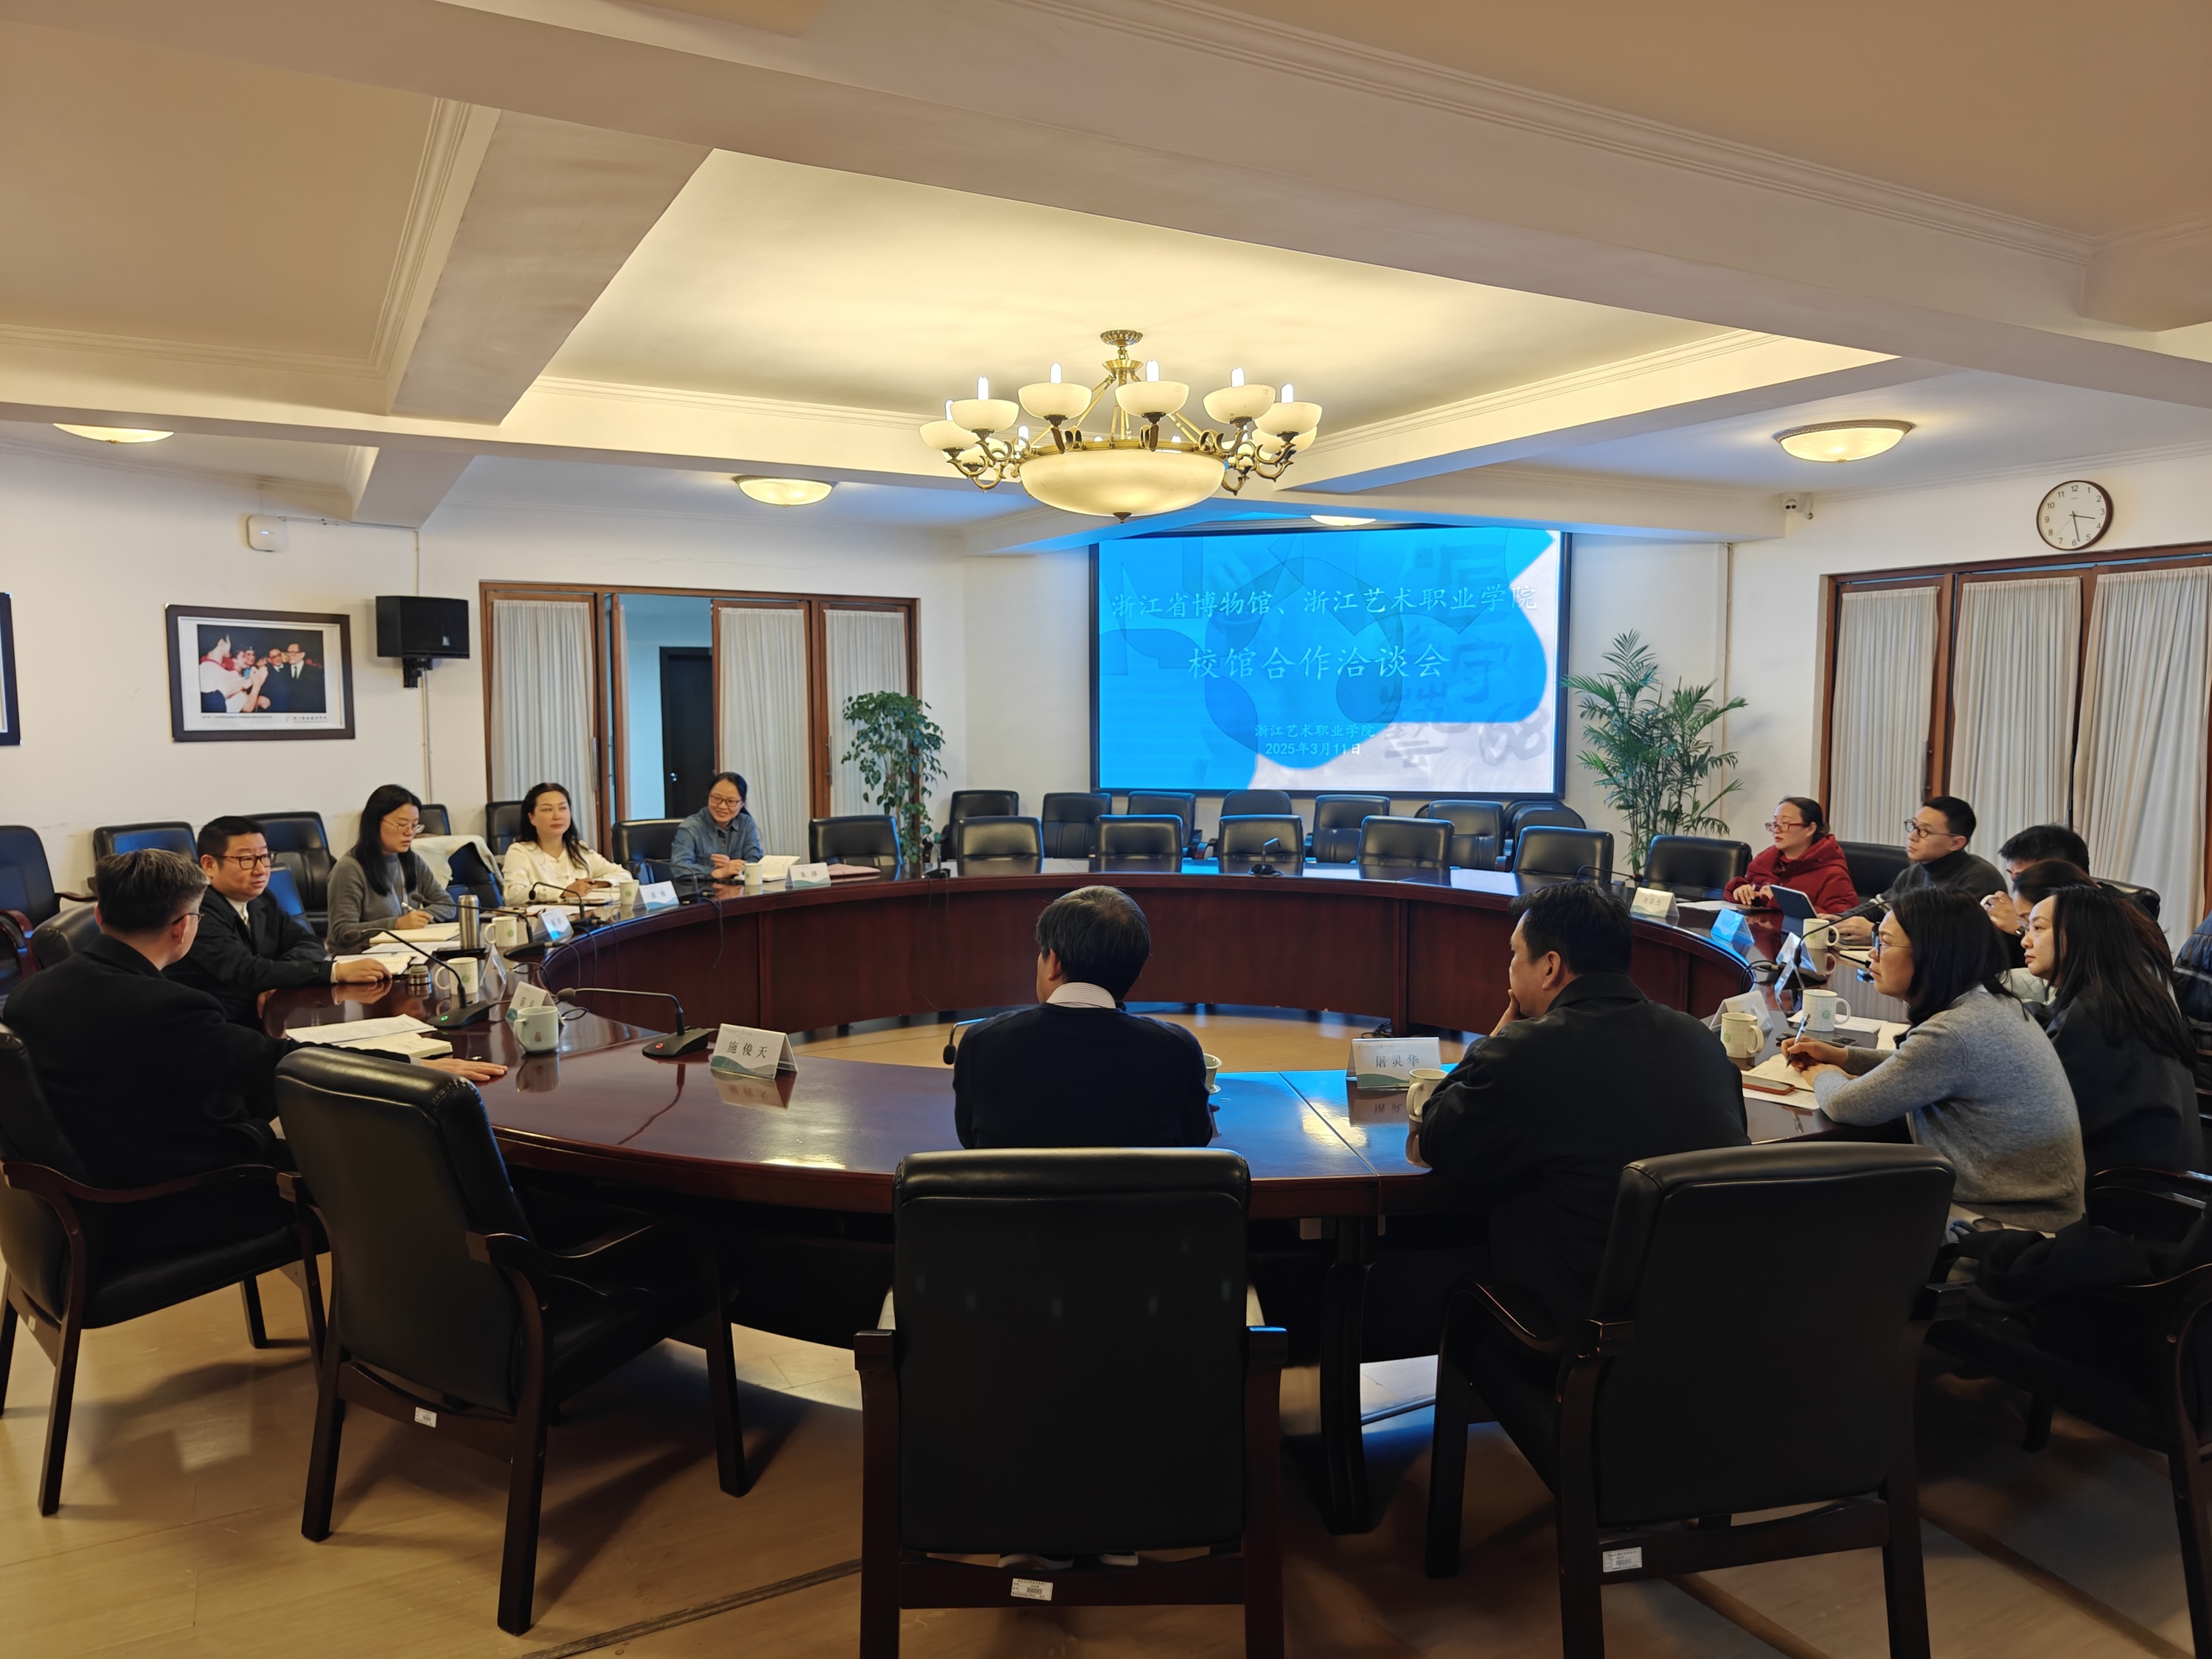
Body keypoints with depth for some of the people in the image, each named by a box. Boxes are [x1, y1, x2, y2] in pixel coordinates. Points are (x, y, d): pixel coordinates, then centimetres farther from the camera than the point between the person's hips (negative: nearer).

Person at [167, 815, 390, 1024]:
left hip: (258, 1025, 7)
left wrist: (279, 975, -14)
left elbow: (309, 944, 7)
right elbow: (248, 972, -26)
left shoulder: (261, 898, 7)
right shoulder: (198, 914, -17)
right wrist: (336, 972, -32)